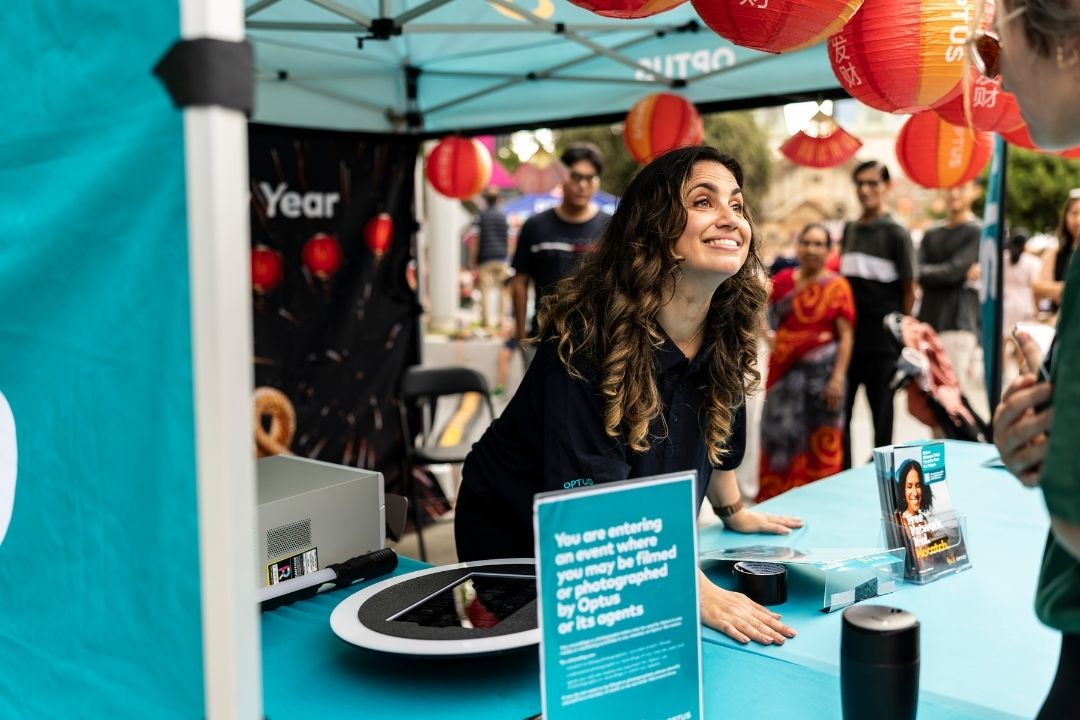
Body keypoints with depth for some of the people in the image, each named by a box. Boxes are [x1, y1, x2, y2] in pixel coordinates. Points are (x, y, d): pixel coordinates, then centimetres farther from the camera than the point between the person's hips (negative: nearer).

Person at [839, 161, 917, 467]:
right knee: (839, 408, 7)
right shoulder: (849, 229, 11)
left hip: (882, 341, -5)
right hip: (848, 335, 5)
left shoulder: (895, 233, -5)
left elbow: (909, 288, -4)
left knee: (881, 408, 6)